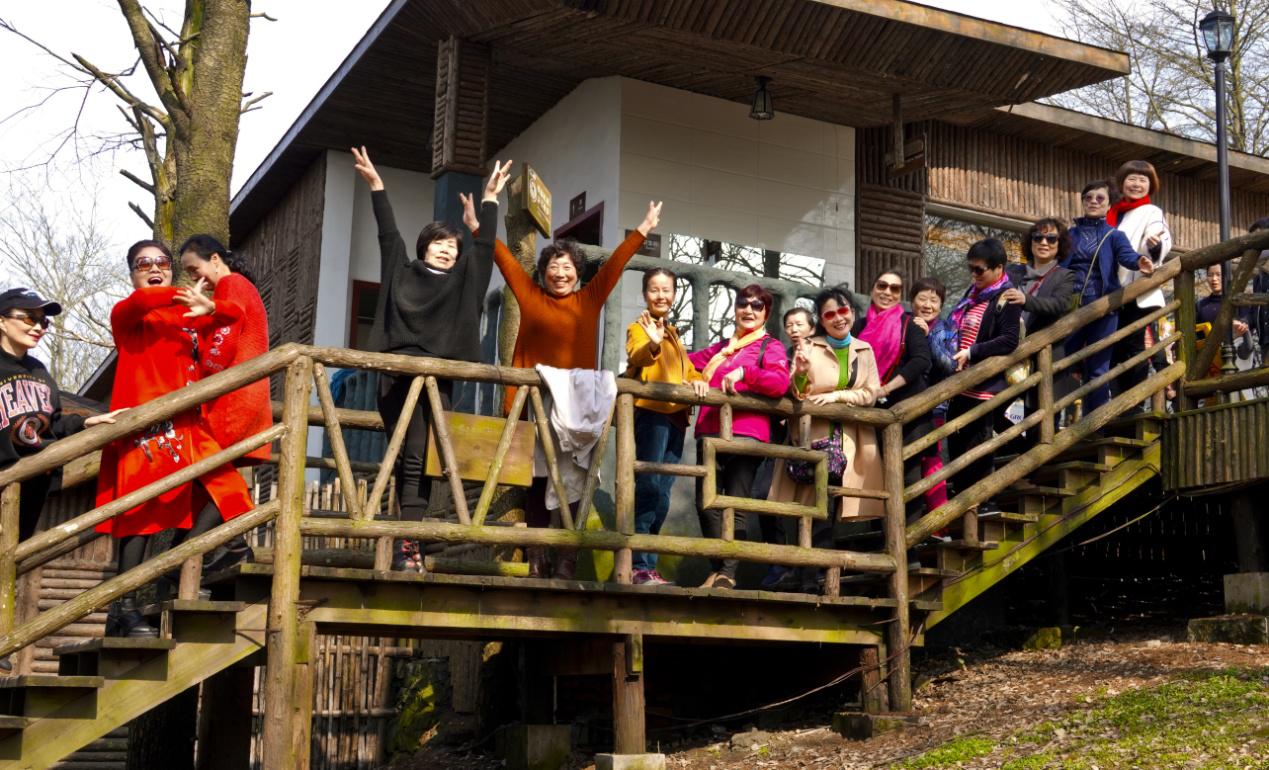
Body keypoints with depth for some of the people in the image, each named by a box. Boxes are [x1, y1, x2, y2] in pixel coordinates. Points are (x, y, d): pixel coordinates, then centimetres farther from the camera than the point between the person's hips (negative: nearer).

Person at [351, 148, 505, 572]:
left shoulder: (464, 281, 19)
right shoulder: (403, 273, 11)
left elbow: (484, 246, 18)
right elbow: (389, 235, 7)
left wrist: (490, 199, 17)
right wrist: (376, 186, 3)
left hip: (442, 380, 4)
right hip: (403, 376, -4)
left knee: (426, 461, -3)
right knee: (411, 458, -12)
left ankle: (407, 541, -6)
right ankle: (406, 542, -16)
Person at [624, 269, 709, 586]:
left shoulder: (673, 333, 26)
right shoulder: (640, 327, 0)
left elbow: (685, 368, 27)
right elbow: (635, 357, -20)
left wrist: (697, 379, 4)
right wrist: (652, 344, -42)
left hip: (676, 414, 8)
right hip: (651, 411, -8)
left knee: (662, 492, 8)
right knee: (648, 487, -16)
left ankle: (648, 564, 13)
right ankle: (638, 566, -18)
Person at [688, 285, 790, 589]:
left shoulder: (770, 347, 8)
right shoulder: (721, 347, 25)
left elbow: (781, 382, -9)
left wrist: (743, 372, -19)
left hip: (746, 433, -5)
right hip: (710, 432, 5)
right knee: (707, 502, 0)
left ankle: (729, 573, -5)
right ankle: (718, 568, 11)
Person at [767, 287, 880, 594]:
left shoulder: (864, 350, 13)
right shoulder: (809, 348, 4)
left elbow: (870, 394, 6)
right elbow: (796, 394, 0)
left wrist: (837, 396, -8)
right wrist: (801, 374, -20)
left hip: (848, 440, 2)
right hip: (814, 435, -2)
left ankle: (809, 574, 6)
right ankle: (812, 574, -2)